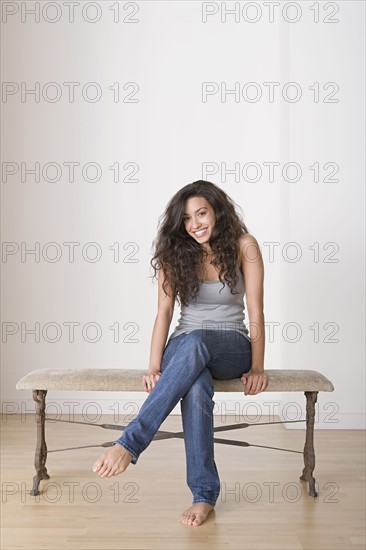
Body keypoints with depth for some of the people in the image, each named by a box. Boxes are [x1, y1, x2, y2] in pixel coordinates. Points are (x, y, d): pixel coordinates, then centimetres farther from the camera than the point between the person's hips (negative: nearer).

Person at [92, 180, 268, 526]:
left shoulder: (243, 246, -2)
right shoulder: (175, 252, 5)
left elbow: (255, 312, -4)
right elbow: (164, 312, -1)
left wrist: (257, 368, -11)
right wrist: (154, 367, -13)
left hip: (232, 347, -1)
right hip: (185, 348, 2)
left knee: (195, 342, -40)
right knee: (196, 388, -38)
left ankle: (130, 442, -44)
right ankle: (204, 494, -30)